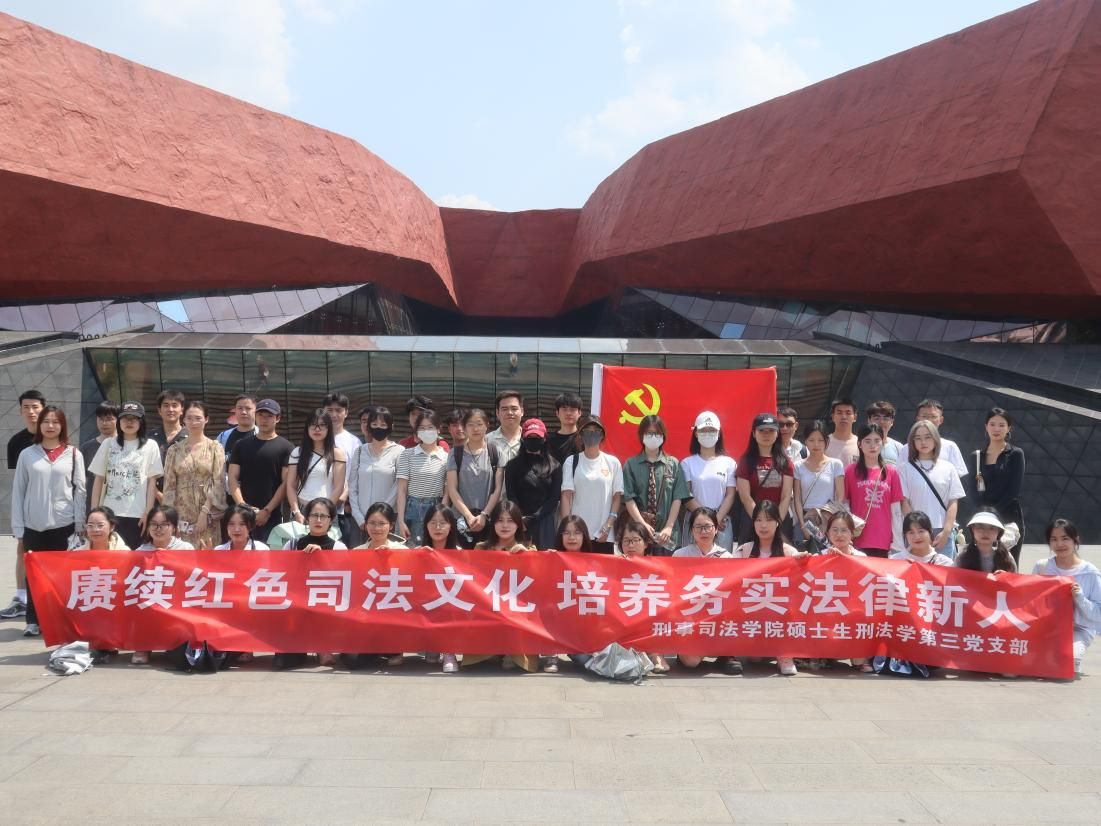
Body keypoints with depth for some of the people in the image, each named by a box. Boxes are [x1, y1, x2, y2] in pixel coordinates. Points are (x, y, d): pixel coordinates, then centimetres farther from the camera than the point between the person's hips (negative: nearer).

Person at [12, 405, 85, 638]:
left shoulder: (73, 454, 3)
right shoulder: (27, 454, 5)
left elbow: (80, 490, 3)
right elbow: (18, 491, 5)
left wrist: (79, 525, -1)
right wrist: (18, 526, 0)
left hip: (63, 525, -1)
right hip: (33, 526, 1)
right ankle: (33, 621, 14)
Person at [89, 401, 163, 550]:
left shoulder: (150, 446, 3)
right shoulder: (108, 444, 9)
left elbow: (152, 481, 1)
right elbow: (99, 480, 10)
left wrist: (148, 512, -5)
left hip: (137, 515, -2)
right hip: (109, 513, 2)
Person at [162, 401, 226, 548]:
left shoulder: (215, 448, 2)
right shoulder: (174, 449, 7)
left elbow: (219, 483, -4)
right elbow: (169, 485, 5)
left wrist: (205, 512, -12)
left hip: (208, 516, -1)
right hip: (181, 515, 2)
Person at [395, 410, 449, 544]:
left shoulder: (446, 457, 4)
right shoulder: (407, 454, 3)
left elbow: (447, 492, 3)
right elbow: (402, 490, 0)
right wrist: (401, 521, -7)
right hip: (412, 510, 0)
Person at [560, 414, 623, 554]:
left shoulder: (613, 462, 5)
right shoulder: (571, 462, 4)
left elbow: (617, 496, 5)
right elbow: (566, 496, 1)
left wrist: (608, 525, -4)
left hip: (604, 534, 1)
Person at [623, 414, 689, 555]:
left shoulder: (673, 464, 5)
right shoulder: (631, 464, 3)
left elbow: (677, 498, 0)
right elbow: (629, 499, -3)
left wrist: (669, 527, -9)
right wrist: (642, 524, -13)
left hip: (667, 534, 0)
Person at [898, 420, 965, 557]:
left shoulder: (948, 468, 9)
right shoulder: (905, 468, 4)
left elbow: (953, 502, 6)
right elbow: (905, 503, 0)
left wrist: (946, 532, -5)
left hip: (944, 533, 2)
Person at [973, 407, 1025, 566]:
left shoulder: (1015, 454, 3)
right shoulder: (977, 456, 12)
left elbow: (1014, 490, -5)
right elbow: (973, 491, 8)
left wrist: (996, 511, -13)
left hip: (1009, 518, -3)